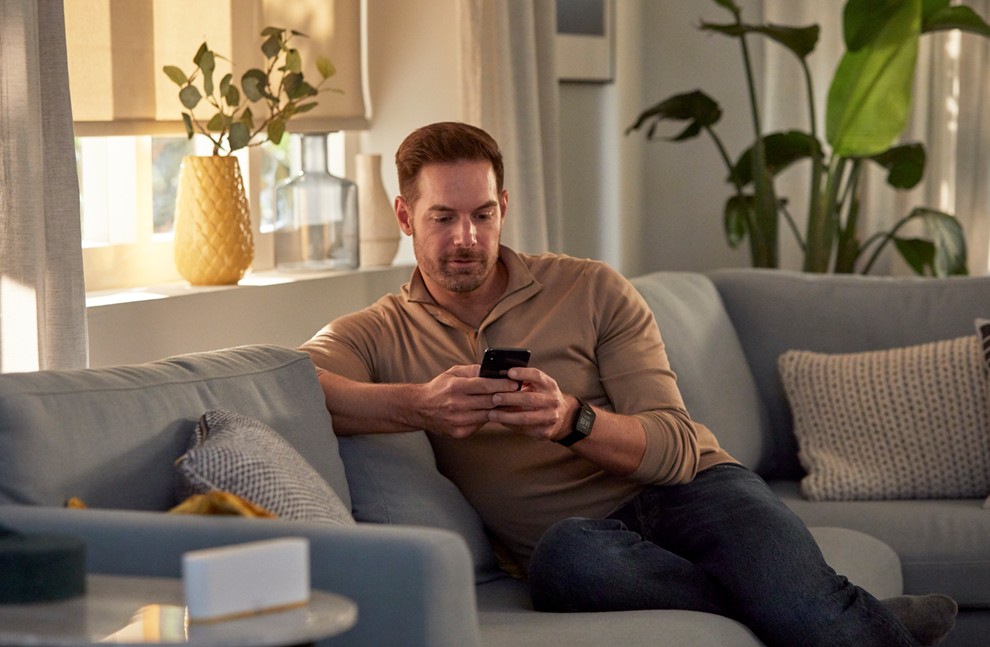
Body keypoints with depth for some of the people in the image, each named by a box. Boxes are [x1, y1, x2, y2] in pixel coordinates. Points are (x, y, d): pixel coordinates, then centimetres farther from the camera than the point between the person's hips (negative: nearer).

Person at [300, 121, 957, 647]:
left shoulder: (593, 290, 9)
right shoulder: (380, 334, 11)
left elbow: (678, 447, -1)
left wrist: (571, 420, -21)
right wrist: (420, 405, -27)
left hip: (688, 493, 0)